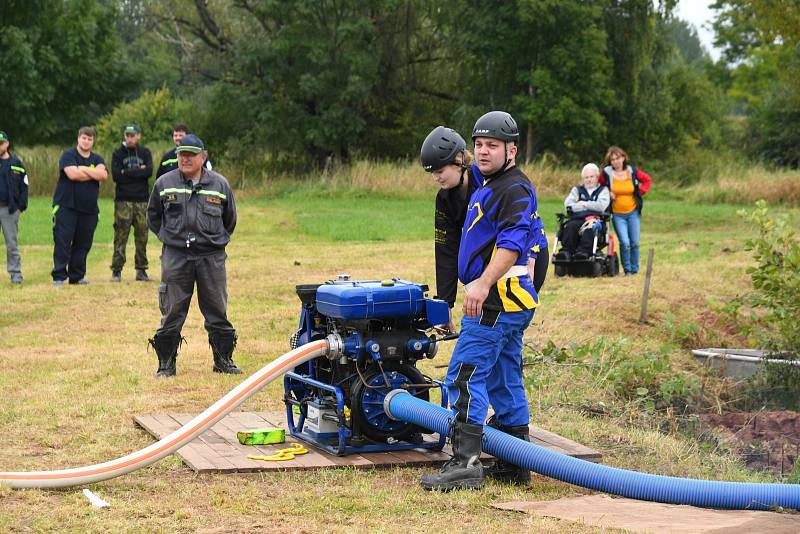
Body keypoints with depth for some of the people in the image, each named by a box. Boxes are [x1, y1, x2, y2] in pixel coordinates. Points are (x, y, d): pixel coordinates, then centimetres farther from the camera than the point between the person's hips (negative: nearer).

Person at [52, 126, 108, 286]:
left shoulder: (97, 159, 13)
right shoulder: (68, 155, -1)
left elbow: (104, 175, -7)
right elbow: (72, 174, -18)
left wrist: (83, 169, -11)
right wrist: (94, 173, -8)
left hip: (89, 209, 4)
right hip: (66, 206, -4)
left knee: (83, 243, 6)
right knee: (62, 241, -6)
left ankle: (77, 276, 14)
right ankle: (59, 276, -4)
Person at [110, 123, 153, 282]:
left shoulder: (145, 153, 10)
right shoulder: (118, 154, 7)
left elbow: (149, 171, -8)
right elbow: (116, 175, -7)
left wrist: (127, 173, -10)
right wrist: (138, 172, -8)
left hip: (142, 201, 2)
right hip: (123, 200, -2)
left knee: (142, 236, 3)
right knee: (120, 236, -6)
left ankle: (141, 270, 10)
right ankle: (116, 270, -3)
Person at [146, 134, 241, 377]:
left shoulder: (219, 184, 4)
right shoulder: (164, 183, 3)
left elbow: (230, 219, 18)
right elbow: (153, 216, 16)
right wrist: (168, 237, 10)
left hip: (212, 257, 1)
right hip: (175, 257, 0)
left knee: (217, 311, 5)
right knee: (172, 312, 2)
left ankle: (223, 359, 16)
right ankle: (166, 362, 10)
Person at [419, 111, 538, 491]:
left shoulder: (515, 188, -11)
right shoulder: (488, 186, 22)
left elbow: (512, 244, -25)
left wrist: (483, 284, -33)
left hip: (496, 299, -11)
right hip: (506, 302, 11)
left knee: (465, 377, -14)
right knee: (505, 381, 12)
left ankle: (465, 464, -16)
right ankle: (515, 465, 18)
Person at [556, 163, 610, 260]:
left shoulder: (603, 190, 20)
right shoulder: (577, 190, 27)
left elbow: (602, 206, -1)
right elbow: (568, 204, 7)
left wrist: (584, 204, 7)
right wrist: (591, 206, 4)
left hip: (595, 219, -2)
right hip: (577, 219, 3)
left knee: (590, 227, -38)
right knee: (570, 226, -33)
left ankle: (584, 251, -53)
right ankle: (566, 251, -44)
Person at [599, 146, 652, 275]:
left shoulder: (632, 171, 0)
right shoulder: (607, 173, -5)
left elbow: (647, 180, 13)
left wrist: (640, 192, 2)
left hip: (633, 212, 2)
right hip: (617, 215, -2)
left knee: (634, 243, 2)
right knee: (625, 243, -14)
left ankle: (635, 269, 18)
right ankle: (627, 270, 2)